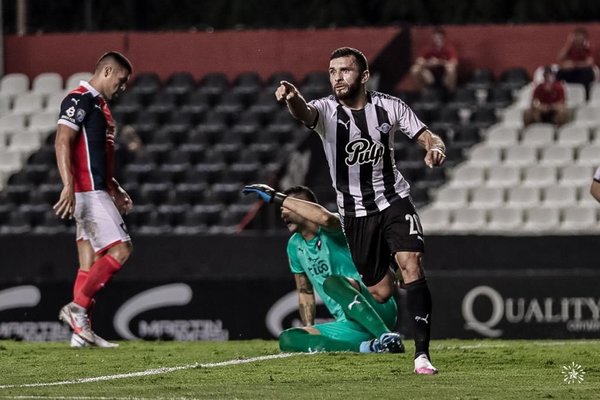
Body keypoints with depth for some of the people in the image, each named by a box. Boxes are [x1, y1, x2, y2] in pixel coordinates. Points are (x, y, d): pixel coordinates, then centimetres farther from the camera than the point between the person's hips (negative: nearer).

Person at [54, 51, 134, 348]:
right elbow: (62, 143, -20)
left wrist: (115, 190, 26)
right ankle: (78, 306, -12)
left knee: (91, 262, 7)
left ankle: (81, 329, 6)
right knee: (120, 249, -14)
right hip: (87, 192, -10)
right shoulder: (79, 100, -10)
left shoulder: (99, 104, 21)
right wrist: (69, 186, -29)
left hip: (98, 192, 10)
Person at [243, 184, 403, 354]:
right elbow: (305, 292, 25)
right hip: (350, 325, 8)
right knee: (287, 339, -11)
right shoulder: (295, 246, 15)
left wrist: (277, 198, -31)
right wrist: (308, 330, 12)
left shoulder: (331, 233, -9)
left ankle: (387, 337, -39)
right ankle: (365, 347, -22)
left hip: (378, 310, -8)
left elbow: (324, 217, -37)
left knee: (332, 282, -35)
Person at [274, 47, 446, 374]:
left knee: (411, 264, -23)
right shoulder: (327, 110, -13)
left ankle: (422, 353, -22)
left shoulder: (389, 107, -7)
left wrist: (435, 148, -24)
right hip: (355, 211, 0)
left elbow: (426, 136, 1)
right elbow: (304, 113, -37)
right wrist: (292, 99, -62)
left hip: (394, 200, 0)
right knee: (381, 292, 1)